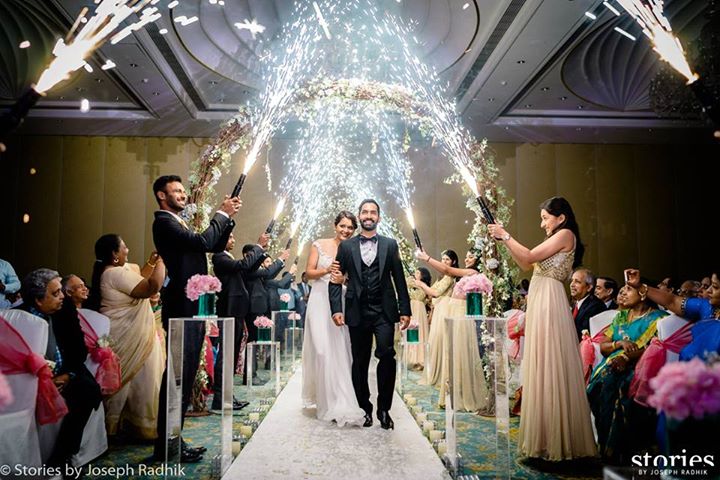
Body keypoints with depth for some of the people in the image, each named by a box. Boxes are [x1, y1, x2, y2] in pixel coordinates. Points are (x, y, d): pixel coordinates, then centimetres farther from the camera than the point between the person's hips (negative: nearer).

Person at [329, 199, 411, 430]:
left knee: (386, 355, -15)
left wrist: (405, 310, 1)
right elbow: (336, 279, 4)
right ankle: (364, 409, 20)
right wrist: (336, 309, -7)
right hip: (357, 312, 1)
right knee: (360, 362, 6)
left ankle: (384, 409, 0)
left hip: (384, 311, -1)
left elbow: (399, 279, 6)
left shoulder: (390, 245, 8)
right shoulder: (346, 246, 8)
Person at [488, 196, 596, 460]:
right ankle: (546, 435, 19)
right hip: (538, 303, 9)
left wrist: (506, 235, -3)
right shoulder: (555, 239, 22)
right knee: (542, 368, 11)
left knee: (550, 367, -5)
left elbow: (530, 256, -12)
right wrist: (504, 240, 14)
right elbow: (526, 264, 19)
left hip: (549, 303, -9)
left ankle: (558, 439, 3)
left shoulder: (566, 234, -4)